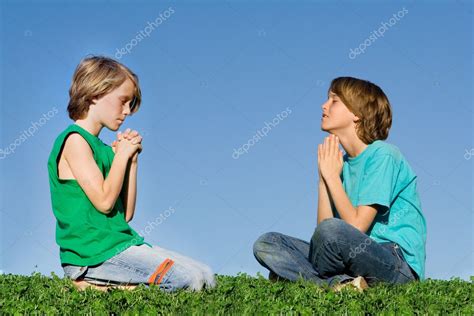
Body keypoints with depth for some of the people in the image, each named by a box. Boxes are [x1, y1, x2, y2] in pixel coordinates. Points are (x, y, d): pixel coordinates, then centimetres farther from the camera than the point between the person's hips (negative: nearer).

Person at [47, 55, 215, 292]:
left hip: (118, 243, 9)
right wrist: (121, 156, -4)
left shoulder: (103, 148, 18)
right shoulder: (75, 140, -8)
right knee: (190, 280, -18)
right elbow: (104, 201, -16)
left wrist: (131, 160, 9)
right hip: (93, 252, -9)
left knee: (206, 277, 2)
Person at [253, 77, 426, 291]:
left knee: (332, 229, -37)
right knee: (265, 244, -3)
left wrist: (332, 175, -7)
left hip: (401, 265, -8)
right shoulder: (341, 162, 13)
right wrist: (323, 176, -1)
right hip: (359, 256, 8)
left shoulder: (383, 155, -9)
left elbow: (357, 226, -16)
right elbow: (323, 225, 4)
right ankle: (338, 283, -20)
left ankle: (306, 277, -9)